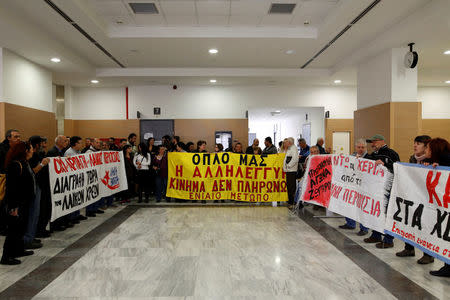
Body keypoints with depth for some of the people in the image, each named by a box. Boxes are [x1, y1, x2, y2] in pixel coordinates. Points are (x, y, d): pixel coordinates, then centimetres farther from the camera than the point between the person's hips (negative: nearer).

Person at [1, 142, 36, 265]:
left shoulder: (24, 163, 9)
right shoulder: (15, 165, -20)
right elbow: (11, 187, -22)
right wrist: (13, 206, -22)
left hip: (24, 202, 10)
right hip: (17, 203, -10)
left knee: (21, 227, 19)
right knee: (14, 229, -1)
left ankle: (19, 250, 33)